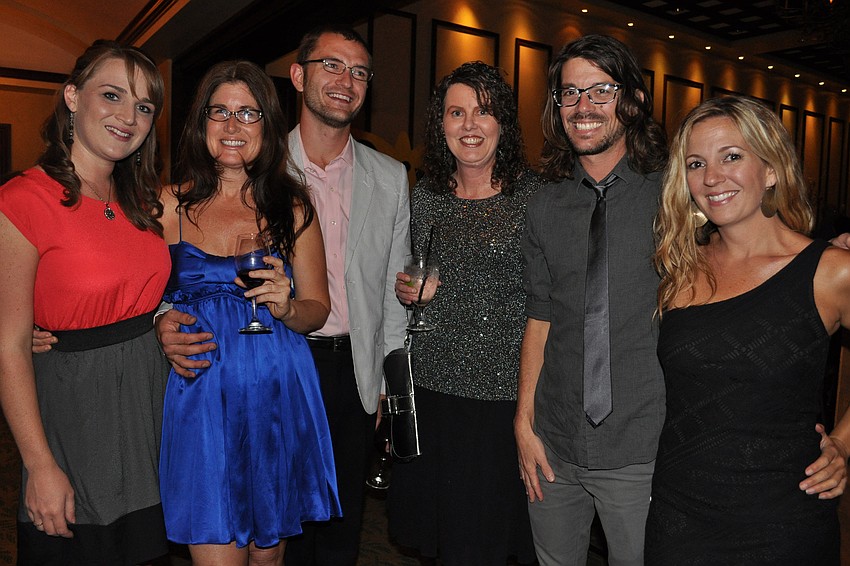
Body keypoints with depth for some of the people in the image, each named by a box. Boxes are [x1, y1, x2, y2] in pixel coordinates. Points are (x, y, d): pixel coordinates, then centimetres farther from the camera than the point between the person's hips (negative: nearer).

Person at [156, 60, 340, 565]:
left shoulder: (292, 206, 4)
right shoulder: (170, 204, 3)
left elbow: (318, 309, 6)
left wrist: (286, 307, -13)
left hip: (279, 395, 1)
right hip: (199, 395, -1)